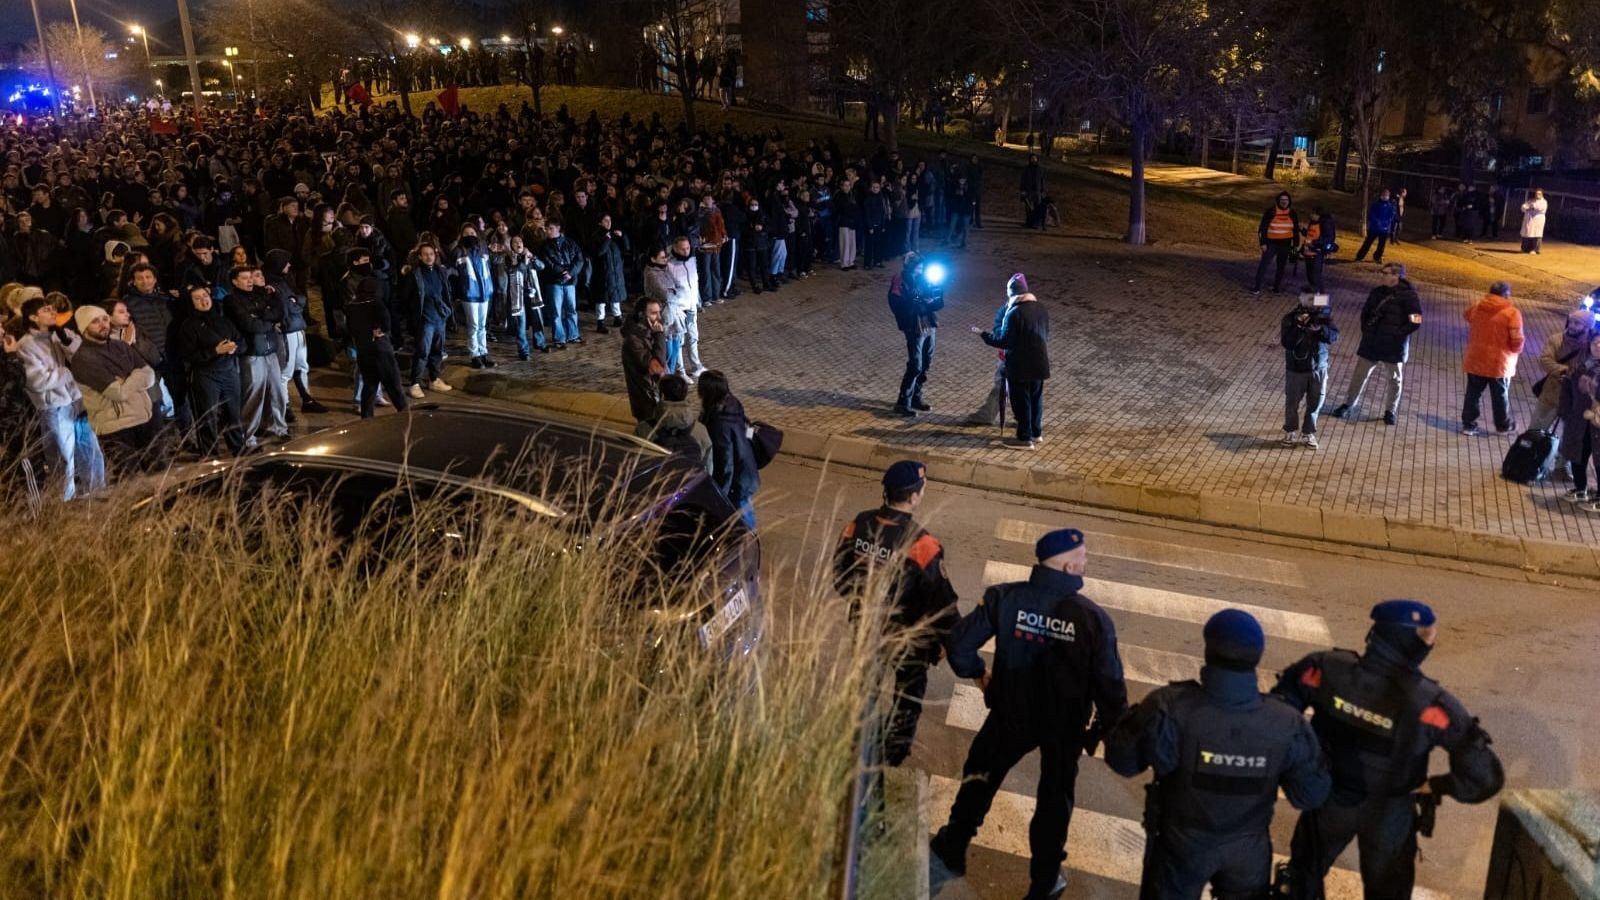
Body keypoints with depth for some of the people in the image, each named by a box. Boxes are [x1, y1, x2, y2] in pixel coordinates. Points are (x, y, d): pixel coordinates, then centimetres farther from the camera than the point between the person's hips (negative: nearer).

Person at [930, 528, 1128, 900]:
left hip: (1011, 715, 1)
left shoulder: (1006, 597, -20)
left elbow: (960, 645, -17)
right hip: (1066, 724, 0)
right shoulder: (1093, 617, -21)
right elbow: (1110, 683, -16)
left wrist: (978, 673, 5)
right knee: (1055, 797, 22)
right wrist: (1108, 728, 2)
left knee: (980, 777, 25)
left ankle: (952, 849, 40)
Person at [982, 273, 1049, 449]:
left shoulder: (1015, 313, -20)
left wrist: (985, 335, -4)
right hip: (1039, 362, 7)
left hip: (1020, 365, -7)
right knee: (1036, 398, 18)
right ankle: (1036, 433, 30)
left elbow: (1004, 340, -17)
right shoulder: (1041, 308, 4)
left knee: (1021, 401, 3)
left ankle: (1025, 438, 9)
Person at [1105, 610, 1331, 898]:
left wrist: (1140, 717, 0)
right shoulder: (1287, 725, -23)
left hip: (1182, 842, -1)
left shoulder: (1171, 708, -30)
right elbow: (1312, 795, -10)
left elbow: (1122, 760, -17)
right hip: (1248, 847, 1)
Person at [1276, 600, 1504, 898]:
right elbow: (1484, 777, -26)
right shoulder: (1431, 704, -29)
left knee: (1306, 871, 30)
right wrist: (1436, 786, -7)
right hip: (1387, 814, -1)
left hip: (1328, 798, 1)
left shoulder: (1328, 669, -26)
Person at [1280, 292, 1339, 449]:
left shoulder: (1324, 314, -3)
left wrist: (1320, 329, -27)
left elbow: (1334, 335, -9)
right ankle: (1291, 432, 27)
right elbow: (1286, 343, -20)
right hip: (1296, 368, -2)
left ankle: (1309, 433, 27)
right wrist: (1300, 326, -31)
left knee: (1315, 403, 10)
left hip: (1319, 368, 2)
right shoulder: (1290, 318, -12)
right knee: (1292, 402, 9)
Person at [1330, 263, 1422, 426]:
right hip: (1371, 343, 4)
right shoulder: (1377, 292, 3)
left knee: (1395, 379, 10)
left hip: (1394, 347, -4)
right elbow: (1365, 312, 16)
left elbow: (1415, 321, -14)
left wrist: (1398, 333, -17)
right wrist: (1366, 329, 5)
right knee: (1359, 374, 7)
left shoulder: (1408, 295, -12)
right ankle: (1349, 403, 20)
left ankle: (1390, 411, 23)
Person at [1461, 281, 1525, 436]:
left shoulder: (1476, 307, 0)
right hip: (1499, 363, -3)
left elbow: (1466, 315, 23)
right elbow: (1516, 340, -14)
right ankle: (1504, 425, 26)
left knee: (1473, 393, 13)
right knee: (1500, 395, 11)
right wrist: (1515, 351, 6)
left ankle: (1468, 424, 15)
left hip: (1475, 360, 3)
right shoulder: (1512, 313, -14)